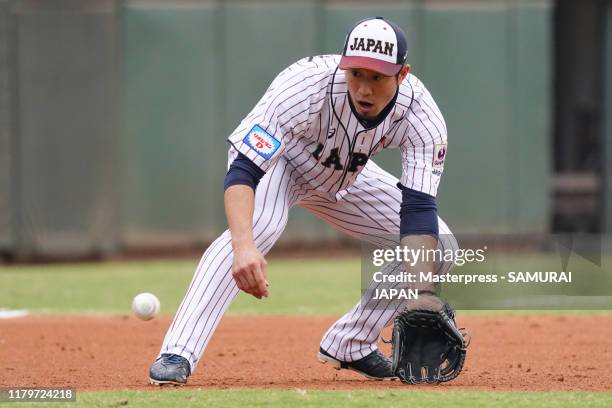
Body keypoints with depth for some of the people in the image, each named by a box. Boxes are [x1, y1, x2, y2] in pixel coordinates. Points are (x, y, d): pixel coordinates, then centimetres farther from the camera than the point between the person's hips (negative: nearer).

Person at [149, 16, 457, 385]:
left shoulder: (420, 113, -30)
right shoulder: (305, 88, -40)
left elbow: (419, 210, -33)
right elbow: (243, 171, -46)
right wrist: (244, 245, -64)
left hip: (344, 181, 5)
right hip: (278, 164, -5)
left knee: (439, 245, -7)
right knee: (259, 226, -36)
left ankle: (351, 344, 6)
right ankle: (177, 354, -36)